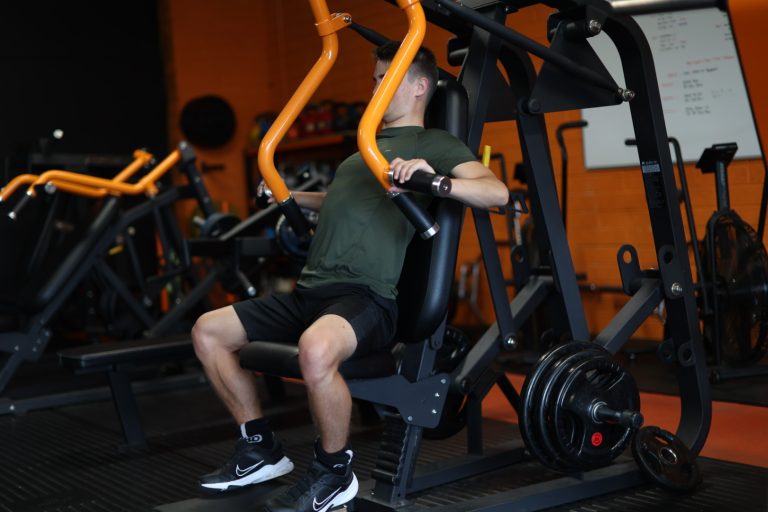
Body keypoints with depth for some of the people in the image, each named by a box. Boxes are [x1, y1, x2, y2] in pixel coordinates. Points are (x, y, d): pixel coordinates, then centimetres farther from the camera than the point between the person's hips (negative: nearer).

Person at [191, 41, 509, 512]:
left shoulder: (434, 144, 1)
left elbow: (497, 192, -16)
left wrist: (434, 179, -31)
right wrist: (290, 198, 49)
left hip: (367, 296, -9)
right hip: (312, 289, 9)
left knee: (316, 348, -40)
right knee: (208, 331, 7)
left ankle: (334, 474, -14)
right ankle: (261, 450, 17)